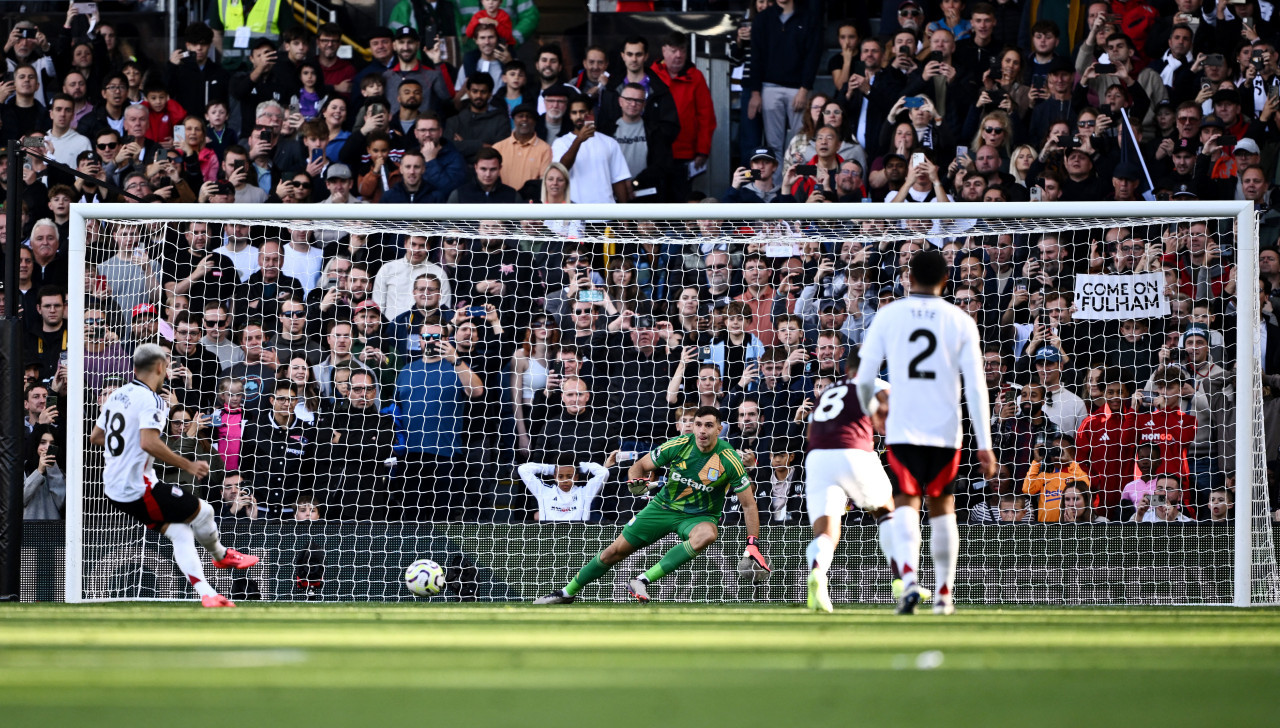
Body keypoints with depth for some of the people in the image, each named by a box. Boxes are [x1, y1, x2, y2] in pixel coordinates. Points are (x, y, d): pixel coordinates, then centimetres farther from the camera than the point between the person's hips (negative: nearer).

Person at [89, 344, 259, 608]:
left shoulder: (117, 396, 9)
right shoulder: (150, 400, -17)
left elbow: (96, 436, 18)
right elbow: (149, 443, -30)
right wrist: (188, 465, -22)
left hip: (113, 488, 9)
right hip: (138, 488, -9)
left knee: (179, 531, 9)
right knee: (203, 511, 6)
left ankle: (207, 593, 1)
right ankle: (220, 555, 33)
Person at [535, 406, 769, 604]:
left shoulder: (730, 460, -19)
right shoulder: (679, 445, -13)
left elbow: (749, 504, -11)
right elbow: (639, 466, 1)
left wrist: (753, 545, -16)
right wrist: (635, 481, -24)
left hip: (700, 516, -2)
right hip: (664, 506, 2)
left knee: (707, 534, -39)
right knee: (617, 550, 1)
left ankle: (643, 581, -37)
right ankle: (568, 592, 24)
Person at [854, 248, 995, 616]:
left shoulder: (888, 315, 1)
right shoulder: (960, 321, 1)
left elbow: (864, 378, 2)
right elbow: (975, 386, -3)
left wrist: (872, 409, 25)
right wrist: (984, 444, -2)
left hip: (902, 429, -1)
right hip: (945, 430, 1)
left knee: (906, 505, -3)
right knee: (942, 508, 16)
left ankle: (909, 579, -27)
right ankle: (943, 594, 20)